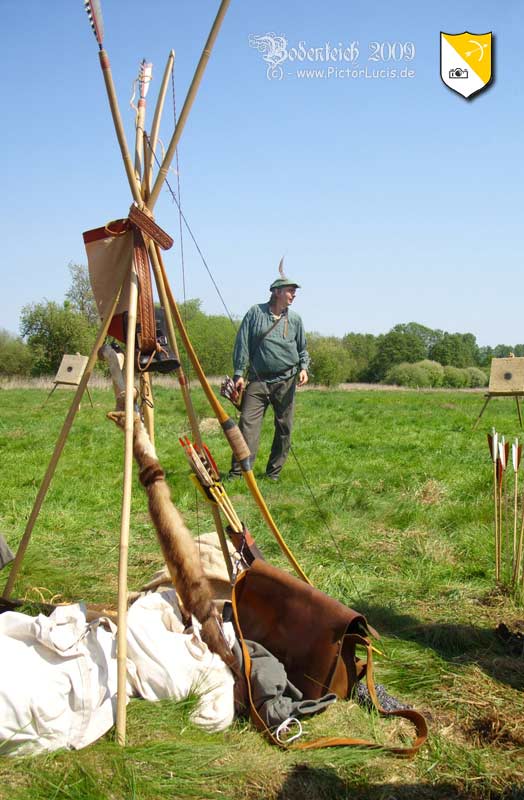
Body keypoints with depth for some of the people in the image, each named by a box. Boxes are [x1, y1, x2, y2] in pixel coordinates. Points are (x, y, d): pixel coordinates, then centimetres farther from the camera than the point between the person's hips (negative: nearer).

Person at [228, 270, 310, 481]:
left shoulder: (294, 319, 11)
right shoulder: (255, 312, 4)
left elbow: (302, 349, 20)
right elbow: (242, 344, 3)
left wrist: (303, 368, 0)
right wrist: (238, 373, -3)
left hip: (286, 381, 3)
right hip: (258, 379, -2)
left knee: (284, 428, 4)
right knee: (248, 423, -11)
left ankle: (274, 472, 16)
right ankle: (237, 472, -12)